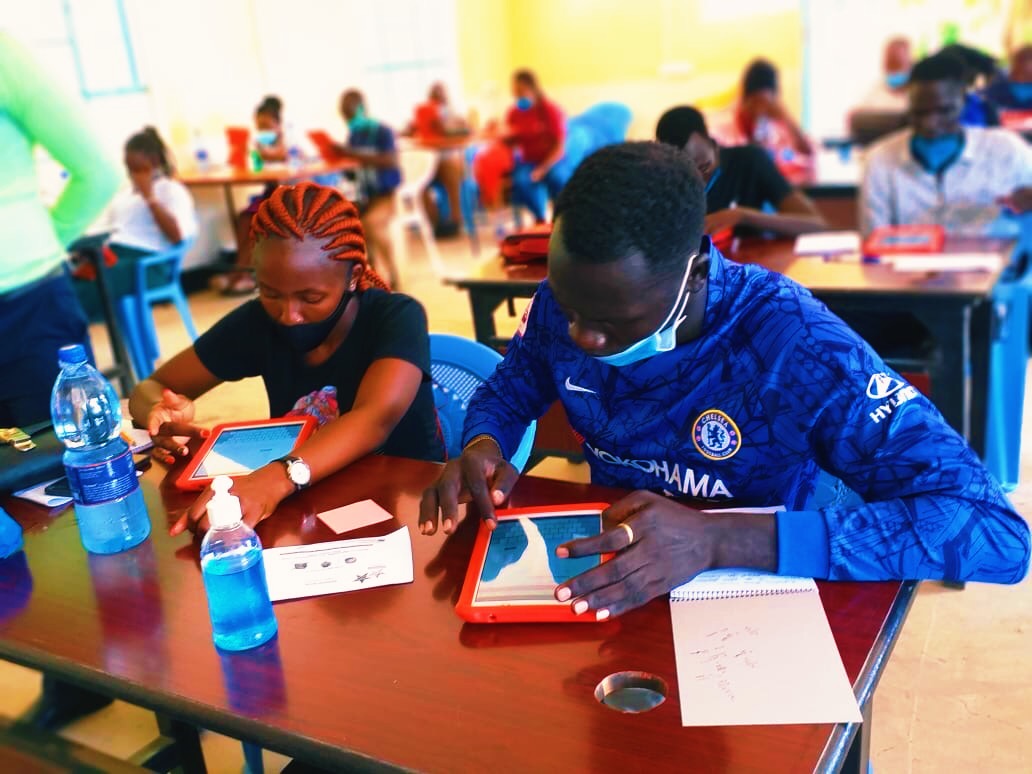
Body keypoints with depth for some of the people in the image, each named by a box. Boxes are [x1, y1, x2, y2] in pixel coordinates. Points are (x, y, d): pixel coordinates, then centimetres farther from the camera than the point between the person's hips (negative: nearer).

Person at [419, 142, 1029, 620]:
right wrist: (484, 447, -14)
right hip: (603, 584, 4)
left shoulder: (792, 344, -25)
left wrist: (721, 538, -38)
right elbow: (507, 393, 10)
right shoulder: (567, 299, -10)